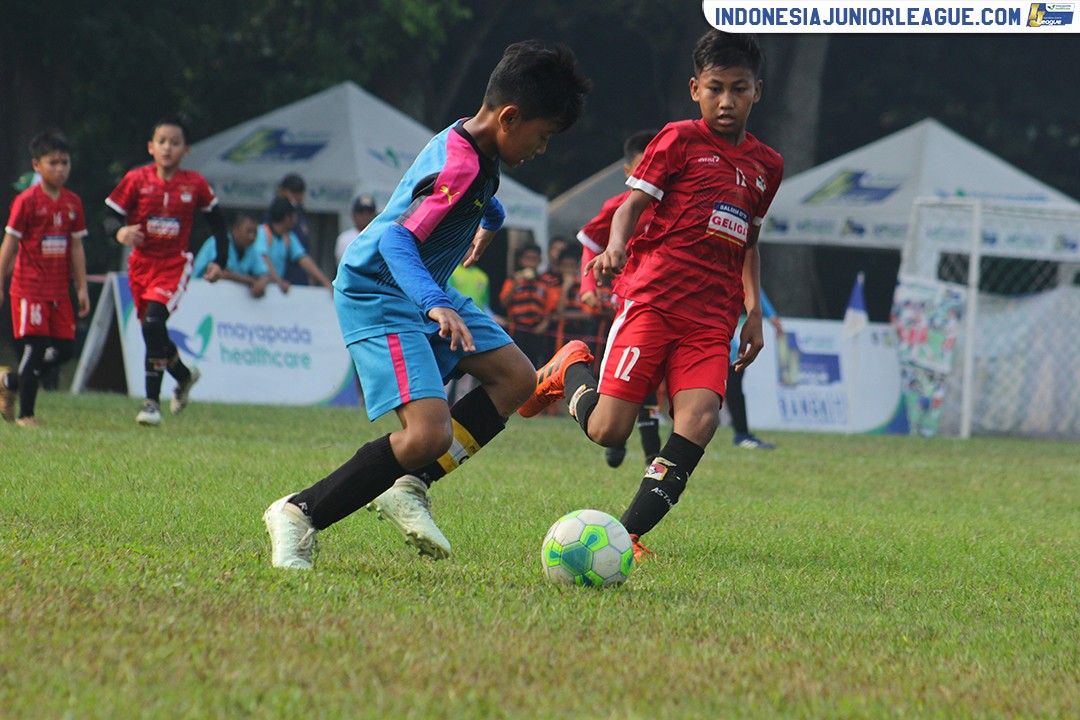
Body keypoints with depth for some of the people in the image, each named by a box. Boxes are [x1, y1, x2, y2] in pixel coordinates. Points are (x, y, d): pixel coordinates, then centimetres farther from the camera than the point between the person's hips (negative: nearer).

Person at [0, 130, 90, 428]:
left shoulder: (72, 203, 8)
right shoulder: (26, 201, -7)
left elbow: (76, 248, 12)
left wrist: (82, 288, 8)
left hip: (59, 291, 6)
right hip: (30, 288, -6)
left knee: (65, 349, 3)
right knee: (36, 346, -9)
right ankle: (25, 414, 2)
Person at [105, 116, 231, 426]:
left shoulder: (195, 184, -2)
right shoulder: (137, 180, -3)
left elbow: (217, 219, 11)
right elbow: (111, 214, -3)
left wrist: (220, 261, 8)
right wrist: (120, 232, -26)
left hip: (174, 264, -3)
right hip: (141, 263, 3)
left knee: (153, 323, -23)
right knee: (152, 332, 11)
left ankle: (152, 401, -18)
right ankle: (185, 375, 43)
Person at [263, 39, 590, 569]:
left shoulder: (472, 147, 4)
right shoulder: (459, 166, -26)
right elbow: (397, 239, -35)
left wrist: (490, 219, 50)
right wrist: (435, 304, -49)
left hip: (421, 291, 11)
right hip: (378, 293, -11)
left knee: (515, 378, 9)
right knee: (429, 434, -24)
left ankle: (409, 487, 6)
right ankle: (299, 514, -12)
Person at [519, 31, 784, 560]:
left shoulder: (766, 165, 19)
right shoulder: (679, 140, 4)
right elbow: (633, 204, -2)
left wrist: (753, 311, 22)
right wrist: (616, 246, -23)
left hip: (711, 317, 4)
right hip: (652, 297, -4)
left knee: (700, 416, -22)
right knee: (608, 430, -10)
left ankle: (628, 532, -19)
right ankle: (569, 368, 23)